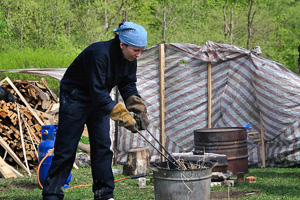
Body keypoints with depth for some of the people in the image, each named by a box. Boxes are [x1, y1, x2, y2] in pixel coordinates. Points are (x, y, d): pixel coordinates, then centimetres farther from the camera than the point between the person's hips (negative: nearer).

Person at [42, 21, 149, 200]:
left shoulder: (129, 58, -9)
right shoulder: (99, 54, -33)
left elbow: (128, 85, 0)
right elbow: (97, 92, -33)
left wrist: (139, 110, -15)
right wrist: (123, 116, -32)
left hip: (99, 101, 7)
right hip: (74, 98, -7)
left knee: (103, 147, 5)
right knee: (66, 150, -4)